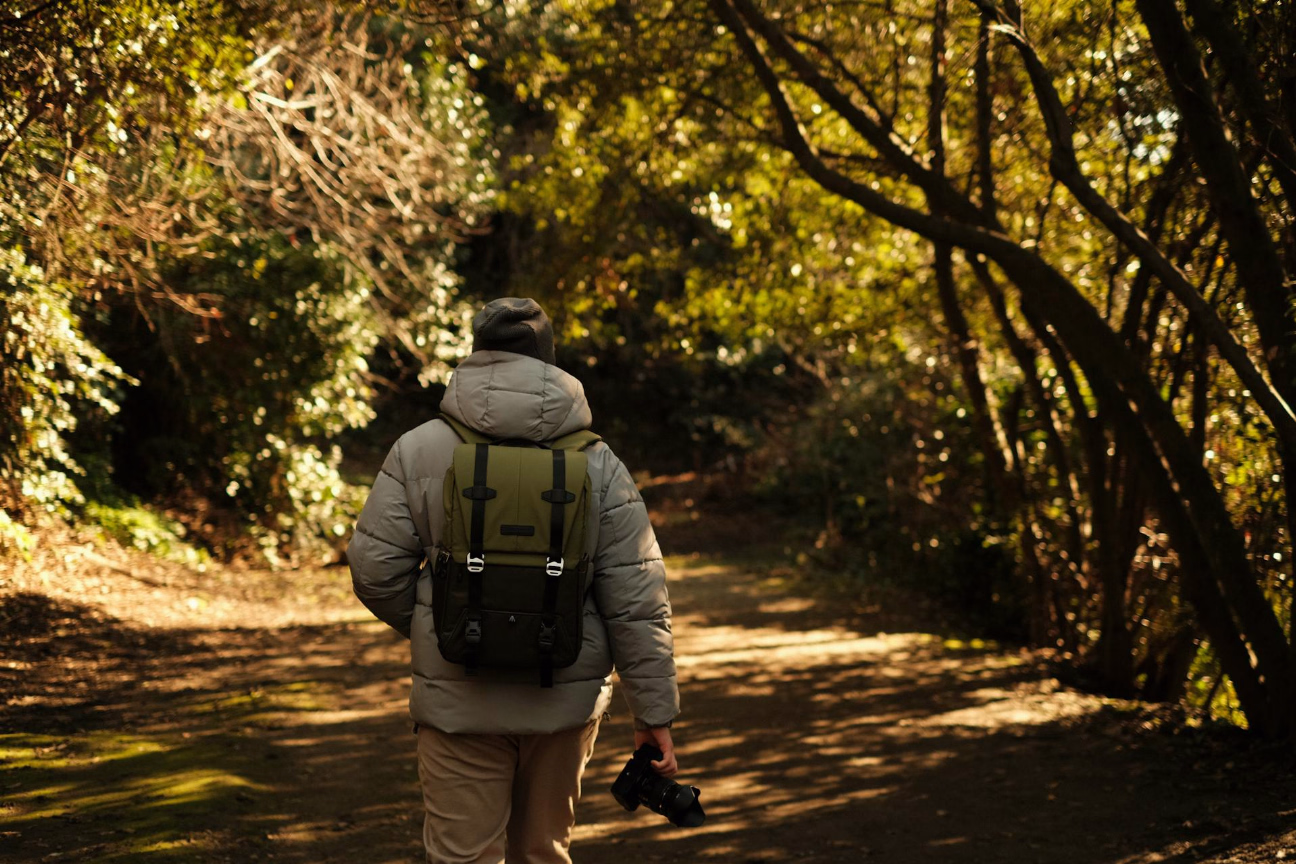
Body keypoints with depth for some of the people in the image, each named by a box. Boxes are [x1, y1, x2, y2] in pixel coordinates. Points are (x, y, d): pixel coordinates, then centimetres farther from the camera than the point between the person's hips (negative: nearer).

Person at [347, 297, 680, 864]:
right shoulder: (597, 463, -1)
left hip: (460, 701, -2)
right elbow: (637, 601, -4)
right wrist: (654, 715, 0)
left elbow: (374, 569, -4)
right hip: (565, 701, 2)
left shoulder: (419, 450, -4)